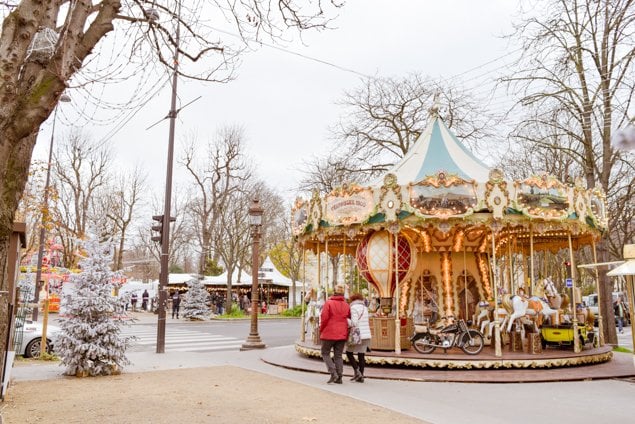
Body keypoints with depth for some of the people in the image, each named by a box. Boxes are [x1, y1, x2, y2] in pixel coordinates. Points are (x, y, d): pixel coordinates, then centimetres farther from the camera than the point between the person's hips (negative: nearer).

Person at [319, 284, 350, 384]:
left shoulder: (328, 303, -10)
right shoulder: (346, 305, 5)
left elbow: (324, 318, -14)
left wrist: (321, 330, 0)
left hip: (329, 333, -4)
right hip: (342, 334, 5)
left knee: (325, 353, 9)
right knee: (338, 355, 11)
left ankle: (333, 373, -6)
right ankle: (339, 378, 9)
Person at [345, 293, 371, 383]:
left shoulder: (354, 308, -9)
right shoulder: (365, 308, 14)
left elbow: (354, 323, -18)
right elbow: (362, 322, 13)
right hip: (366, 335, 6)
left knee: (349, 352, 10)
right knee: (361, 355, 8)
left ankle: (357, 371, -1)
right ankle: (361, 376, 7)